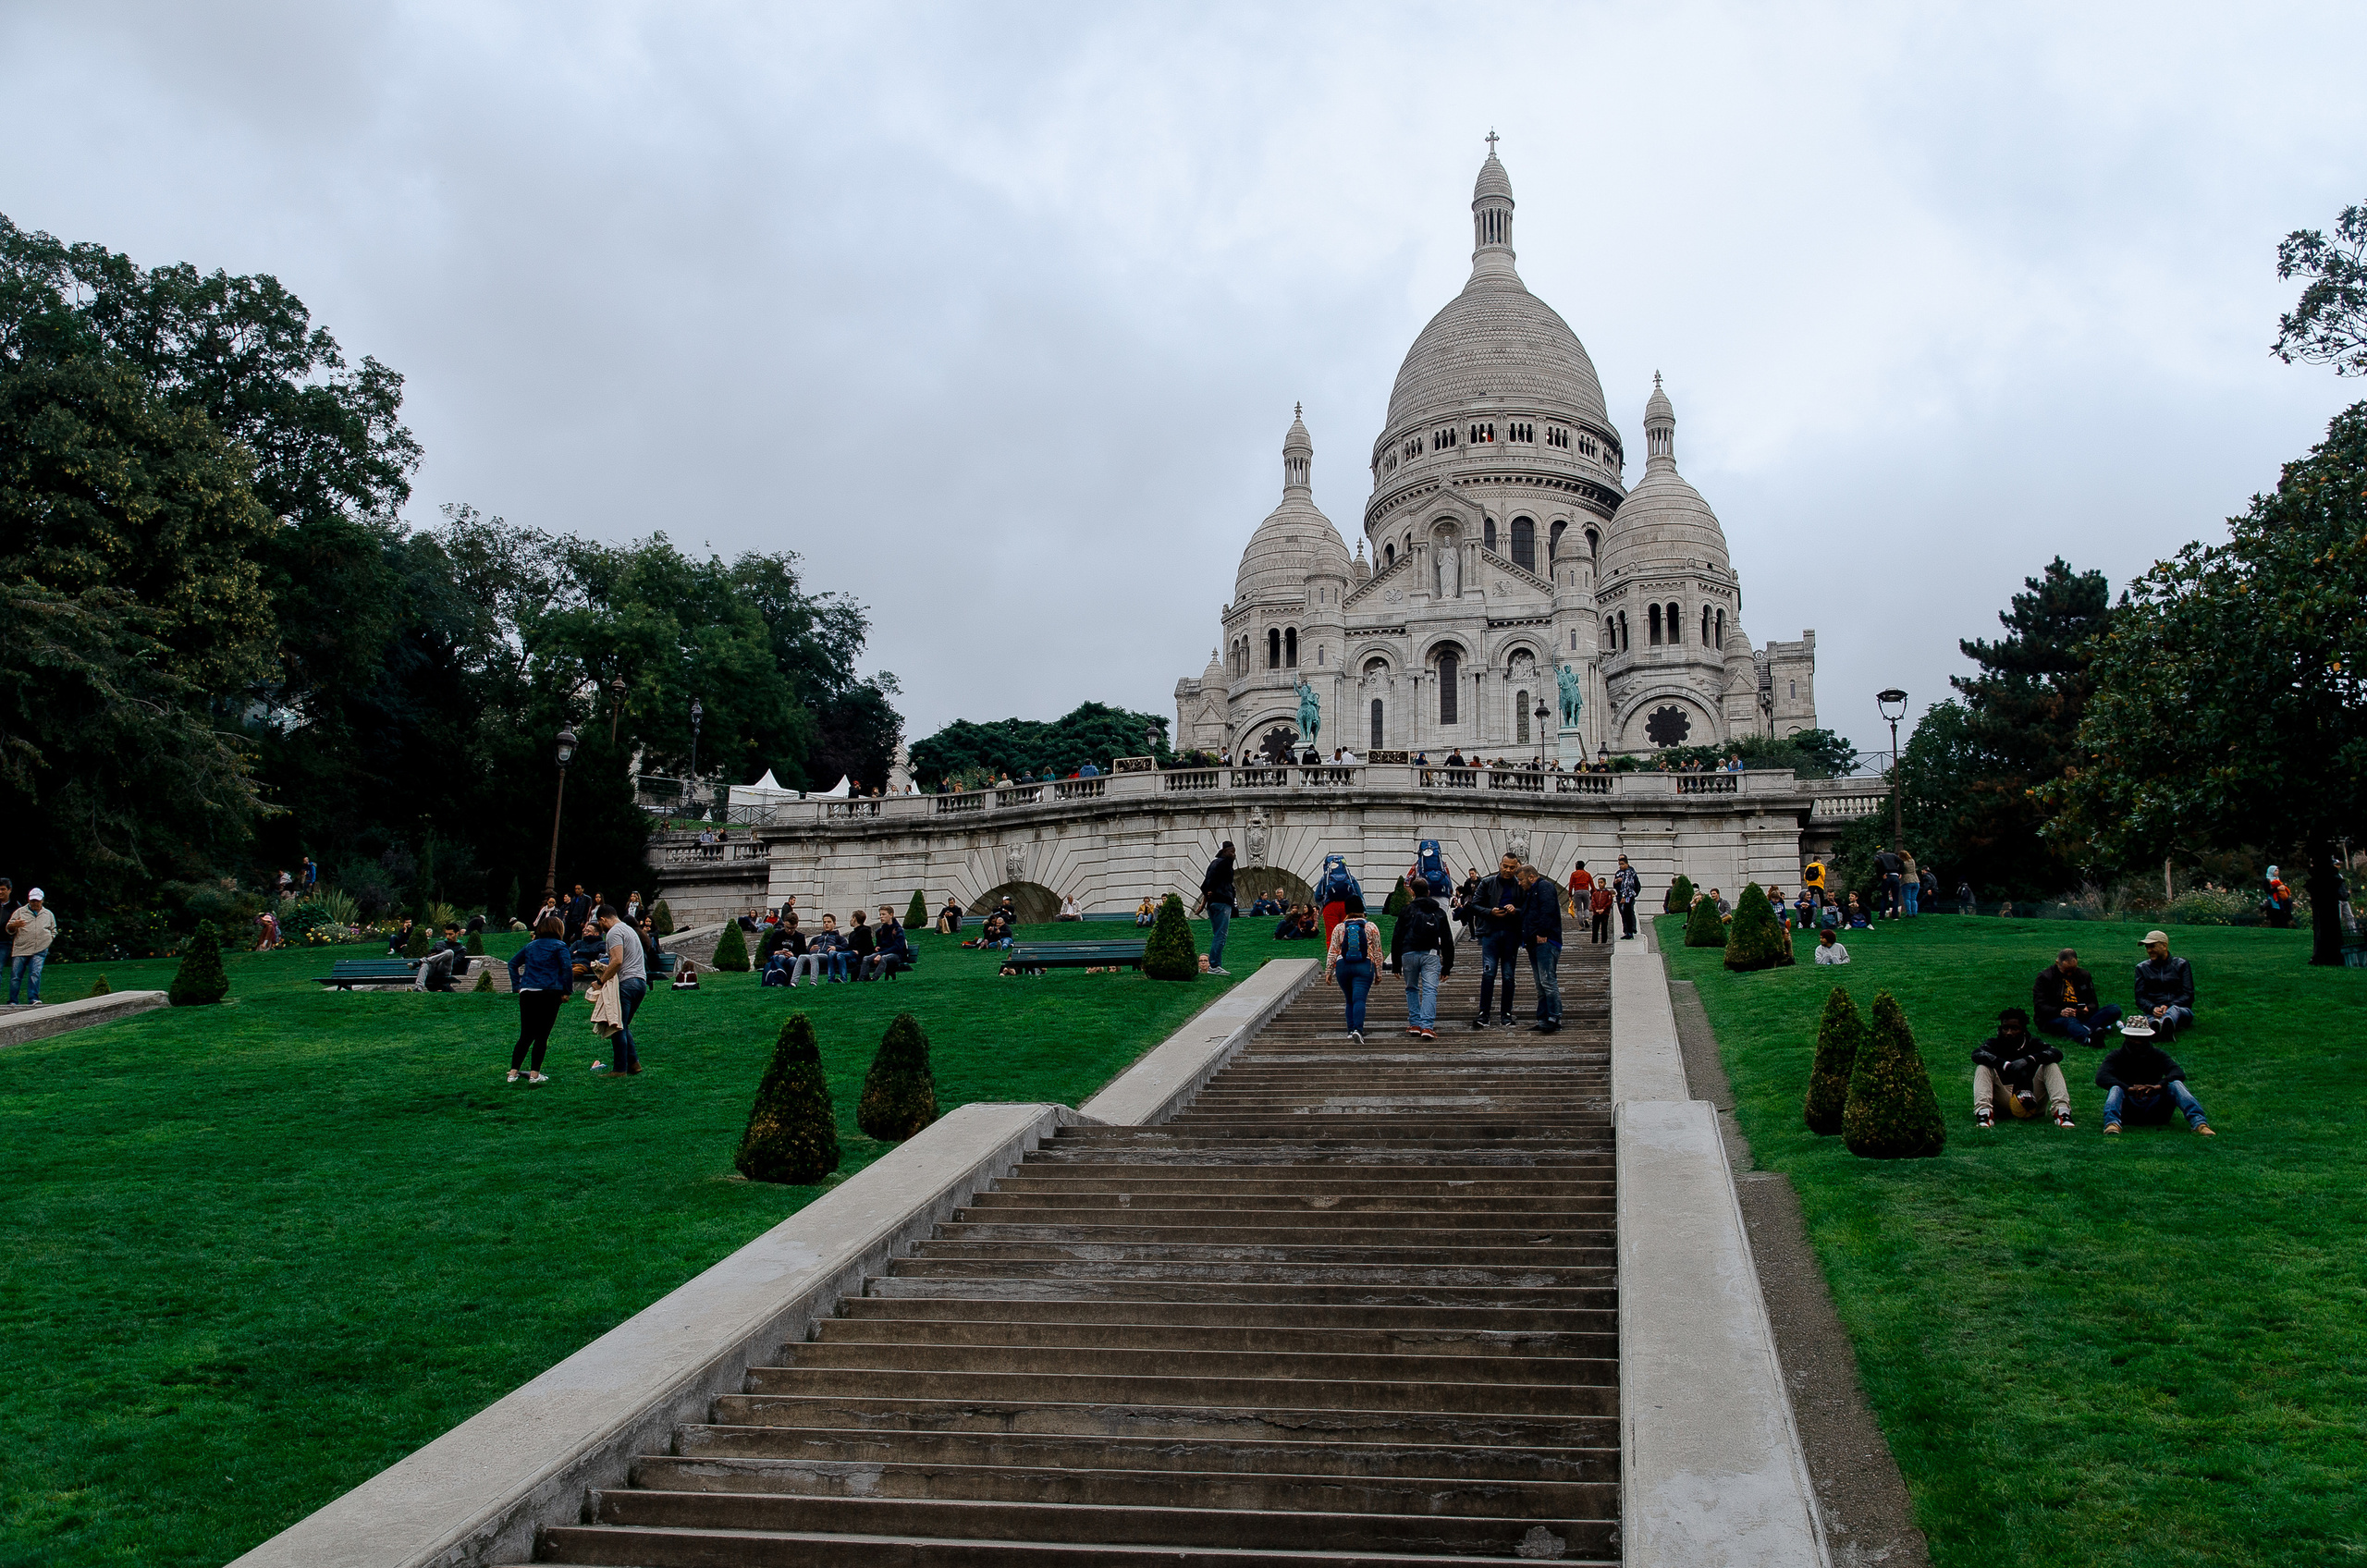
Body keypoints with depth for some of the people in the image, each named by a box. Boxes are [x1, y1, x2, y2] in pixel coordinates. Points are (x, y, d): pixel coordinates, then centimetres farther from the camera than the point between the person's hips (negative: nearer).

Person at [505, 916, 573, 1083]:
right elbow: (567, 968, -12)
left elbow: (513, 964, 19)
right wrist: (567, 991, -5)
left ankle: (513, 1073, 3)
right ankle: (534, 1074, 1)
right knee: (542, 1035, 1)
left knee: (526, 1035, 10)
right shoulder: (559, 946, 0)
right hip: (549, 993, -5)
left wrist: (517, 986, 16)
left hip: (527, 992, 5)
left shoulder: (530, 946, 17)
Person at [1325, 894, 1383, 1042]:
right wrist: (1378, 971, 12)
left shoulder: (1339, 928, 6)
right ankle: (1358, 1029, -25)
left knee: (1349, 1000, 15)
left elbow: (1332, 951, 4)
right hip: (1364, 967, -2)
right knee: (1359, 999, -9)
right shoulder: (1371, 927, 5)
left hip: (1343, 967, 2)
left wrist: (1328, 971, 9)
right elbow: (1377, 951, 6)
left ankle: (1351, 1030, 14)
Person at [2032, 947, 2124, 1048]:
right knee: (2069, 1021, -41)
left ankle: (2085, 1028, -42)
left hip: (2081, 1017, 5)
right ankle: (2089, 1039, -74)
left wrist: (2088, 1009, -9)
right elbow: (2039, 1006, -6)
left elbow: (2092, 1003, 18)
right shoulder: (2045, 977, 2)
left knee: (2115, 1010, -15)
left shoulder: (2084, 975, 17)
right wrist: (2060, 1012, -26)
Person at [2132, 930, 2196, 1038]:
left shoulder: (2181, 965, 14)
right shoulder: (2142, 968, 18)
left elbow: (2188, 996, 4)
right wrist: (2152, 1008, -15)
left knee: (2174, 1010, -40)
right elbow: (2140, 998, 9)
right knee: (2151, 1017, -38)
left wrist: (2169, 1006, -16)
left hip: (2181, 1009, -1)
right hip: (2153, 1013, 1)